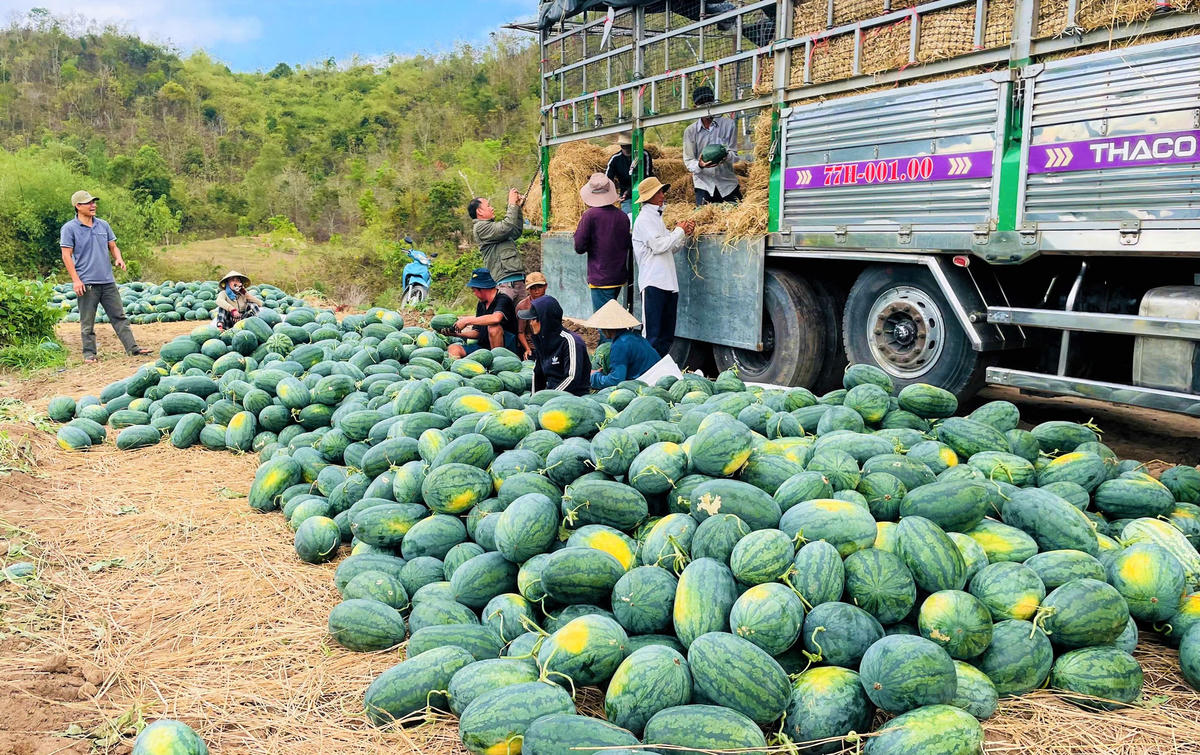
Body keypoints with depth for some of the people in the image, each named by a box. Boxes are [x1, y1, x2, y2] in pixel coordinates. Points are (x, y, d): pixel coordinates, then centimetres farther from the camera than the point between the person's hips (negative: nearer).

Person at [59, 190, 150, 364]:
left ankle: (132, 348, 6)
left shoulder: (103, 225, 11)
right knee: (87, 322, 3)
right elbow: (66, 255, -6)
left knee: (119, 316, 5)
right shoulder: (69, 228, -4)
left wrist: (119, 258, -5)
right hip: (86, 283, -4)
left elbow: (112, 246, 18)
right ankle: (89, 353, 11)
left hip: (108, 281, 5)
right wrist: (76, 280, -13)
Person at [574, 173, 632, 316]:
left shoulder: (590, 215, -12)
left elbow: (579, 248, -10)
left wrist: (579, 228, 5)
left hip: (600, 278, -6)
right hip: (619, 277, 6)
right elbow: (629, 246, 12)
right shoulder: (622, 216, 4)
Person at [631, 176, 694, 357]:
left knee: (667, 336, 11)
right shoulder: (644, 219, -5)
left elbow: (672, 248, 24)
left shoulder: (657, 217, 23)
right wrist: (679, 231, -3)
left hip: (668, 283, 9)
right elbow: (659, 245, -15)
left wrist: (686, 233, 10)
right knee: (653, 335, -10)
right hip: (653, 283, -9)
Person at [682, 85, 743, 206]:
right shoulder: (690, 131, 5)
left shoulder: (728, 124, 4)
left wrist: (726, 156, -24)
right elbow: (688, 161, 1)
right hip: (703, 184, 0)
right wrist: (699, 165, -23)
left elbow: (735, 155, 1)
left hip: (728, 183, 0)